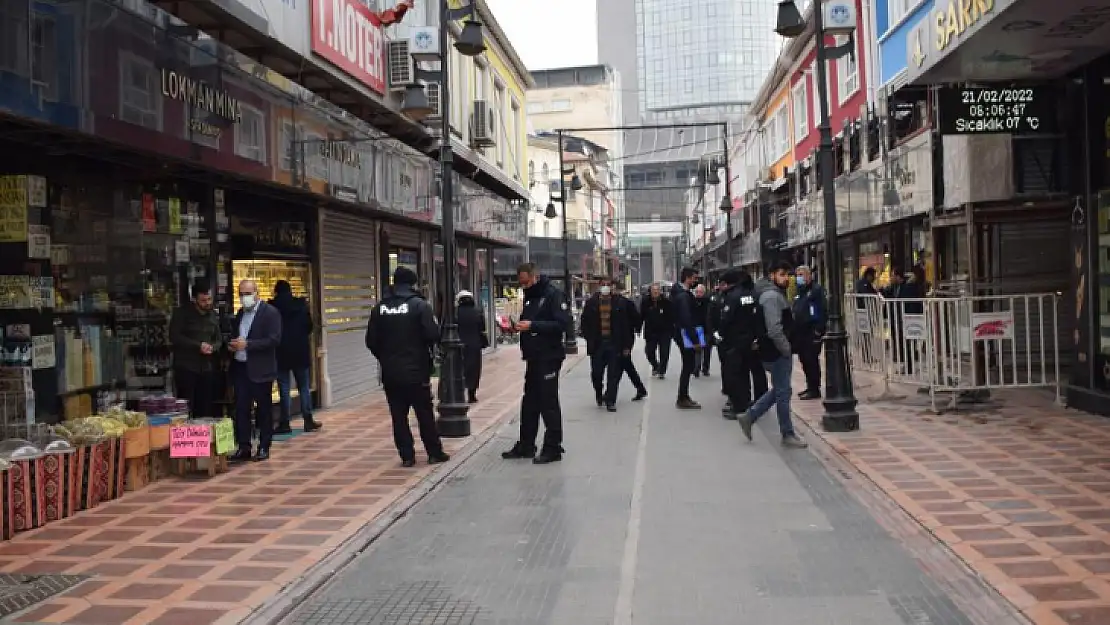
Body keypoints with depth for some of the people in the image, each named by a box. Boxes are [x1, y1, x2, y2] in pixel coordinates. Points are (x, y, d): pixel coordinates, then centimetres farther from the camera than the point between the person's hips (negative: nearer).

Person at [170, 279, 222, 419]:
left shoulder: (214, 316, 13)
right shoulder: (182, 313, -4)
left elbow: (219, 339, 15)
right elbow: (174, 337, -12)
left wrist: (212, 347, -8)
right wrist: (198, 346, -17)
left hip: (207, 368, 5)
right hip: (186, 367, -5)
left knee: (206, 409, 5)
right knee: (186, 409, -5)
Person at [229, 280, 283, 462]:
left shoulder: (270, 313, -7)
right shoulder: (240, 314, 15)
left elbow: (274, 339, -17)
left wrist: (247, 344, -20)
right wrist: (233, 344, 2)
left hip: (260, 370, -6)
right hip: (240, 368, 6)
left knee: (264, 409, 4)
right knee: (241, 408, 5)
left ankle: (264, 448, 13)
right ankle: (243, 447, 12)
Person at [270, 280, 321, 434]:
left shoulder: (271, 307, -7)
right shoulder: (301, 304, -2)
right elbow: (309, 326, 4)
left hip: (281, 353, -2)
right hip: (301, 352, 2)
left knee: (284, 389, 2)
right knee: (304, 388, 10)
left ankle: (284, 424, 3)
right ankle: (308, 421, 11)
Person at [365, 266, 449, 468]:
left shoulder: (380, 308, 3)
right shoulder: (419, 305, -9)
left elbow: (371, 341, 4)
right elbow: (433, 335, -16)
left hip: (390, 373, 3)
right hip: (416, 370, -3)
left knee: (399, 415, 8)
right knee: (425, 414, 8)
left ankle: (407, 456, 9)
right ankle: (435, 453, 15)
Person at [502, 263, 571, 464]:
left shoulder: (553, 295, -12)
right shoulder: (529, 297, 15)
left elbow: (563, 324, -21)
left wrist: (533, 325, -24)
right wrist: (517, 325, 4)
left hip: (549, 357, -9)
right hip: (533, 357, 9)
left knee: (549, 403, -2)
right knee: (529, 402, 13)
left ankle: (553, 448, 6)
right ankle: (526, 445, 22)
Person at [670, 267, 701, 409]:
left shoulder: (681, 292, 13)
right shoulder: (683, 296, -19)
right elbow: (687, 320, -24)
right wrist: (695, 340, -23)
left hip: (682, 334, 10)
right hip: (686, 335, -10)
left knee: (688, 366, 16)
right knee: (688, 366, -3)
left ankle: (683, 398, 23)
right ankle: (683, 400, 3)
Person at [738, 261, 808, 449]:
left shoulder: (777, 294, 16)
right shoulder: (772, 296, -18)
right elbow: (774, 330, -25)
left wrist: (787, 349, 16)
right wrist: (786, 350, -17)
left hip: (780, 352, 10)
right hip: (777, 353, -10)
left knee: (778, 390, 17)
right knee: (783, 393, 0)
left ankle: (749, 417, 22)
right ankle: (788, 435, 10)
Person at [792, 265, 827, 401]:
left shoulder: (817, 289, -8)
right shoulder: (799, 292, 18)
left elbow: (824, 310, -16)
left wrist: (819, 329, -21)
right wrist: (793, 331, 17)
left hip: (812, 332, -8)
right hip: (800, 332, 9)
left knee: (811, 360, -7)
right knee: (804, 359, 12)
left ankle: (815, 389, -1)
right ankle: (810, 387, 21)